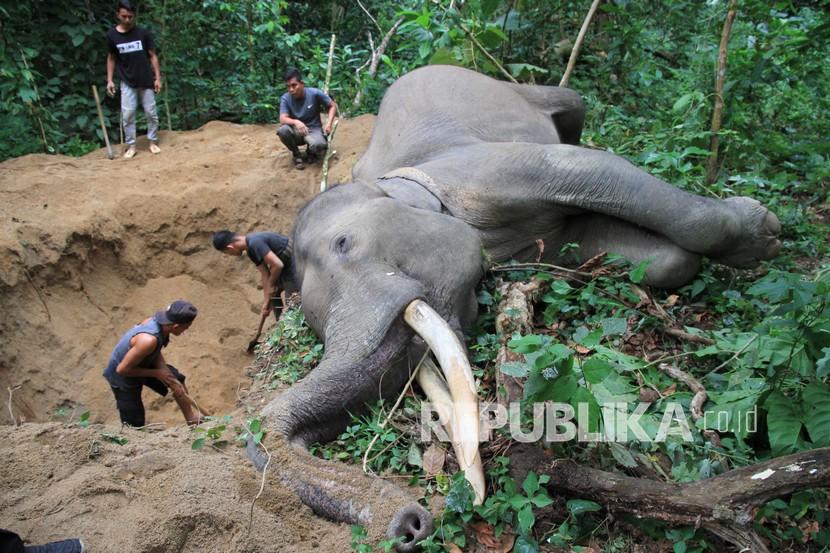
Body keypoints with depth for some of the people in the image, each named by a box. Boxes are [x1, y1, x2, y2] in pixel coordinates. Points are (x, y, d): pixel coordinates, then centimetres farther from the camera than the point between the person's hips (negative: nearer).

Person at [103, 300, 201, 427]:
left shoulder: (158, 320, -17)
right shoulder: (148, 340, -41)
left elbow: (157, 354, -3)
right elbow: (122, 369, -32)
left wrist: (169, 377, -13)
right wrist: (156, 373, -21)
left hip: (140, 364, 8)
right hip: (123, 378, -8)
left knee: (177, 379, 14)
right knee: (135, 425, 6)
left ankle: (192, 420, 28)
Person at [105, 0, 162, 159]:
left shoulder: (143, 33, -6)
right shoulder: (112, 35, -2)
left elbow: (152, 56, 0)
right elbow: (111, 58, 9)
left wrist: (157, 78, -4)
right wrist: (109, 80, 5)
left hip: (146, 81, -1)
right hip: (127, 82, 1)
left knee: (151, 113, 4)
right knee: (127, 114, -1)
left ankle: (153, 142, 18)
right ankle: (131, 146, 8)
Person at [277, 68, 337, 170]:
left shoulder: (315, 93, -16)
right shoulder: (285, 98, -12)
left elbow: (332, 106, -4)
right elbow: (283, 119, -22)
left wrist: (329, 123, -19)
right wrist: (295, 122, -44)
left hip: (313, 129, -2)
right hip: (297, 131, 2)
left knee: (318, 145, -37)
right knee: (282, 130, -33)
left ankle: (311, 151, 6)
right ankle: (297, 155, -2)